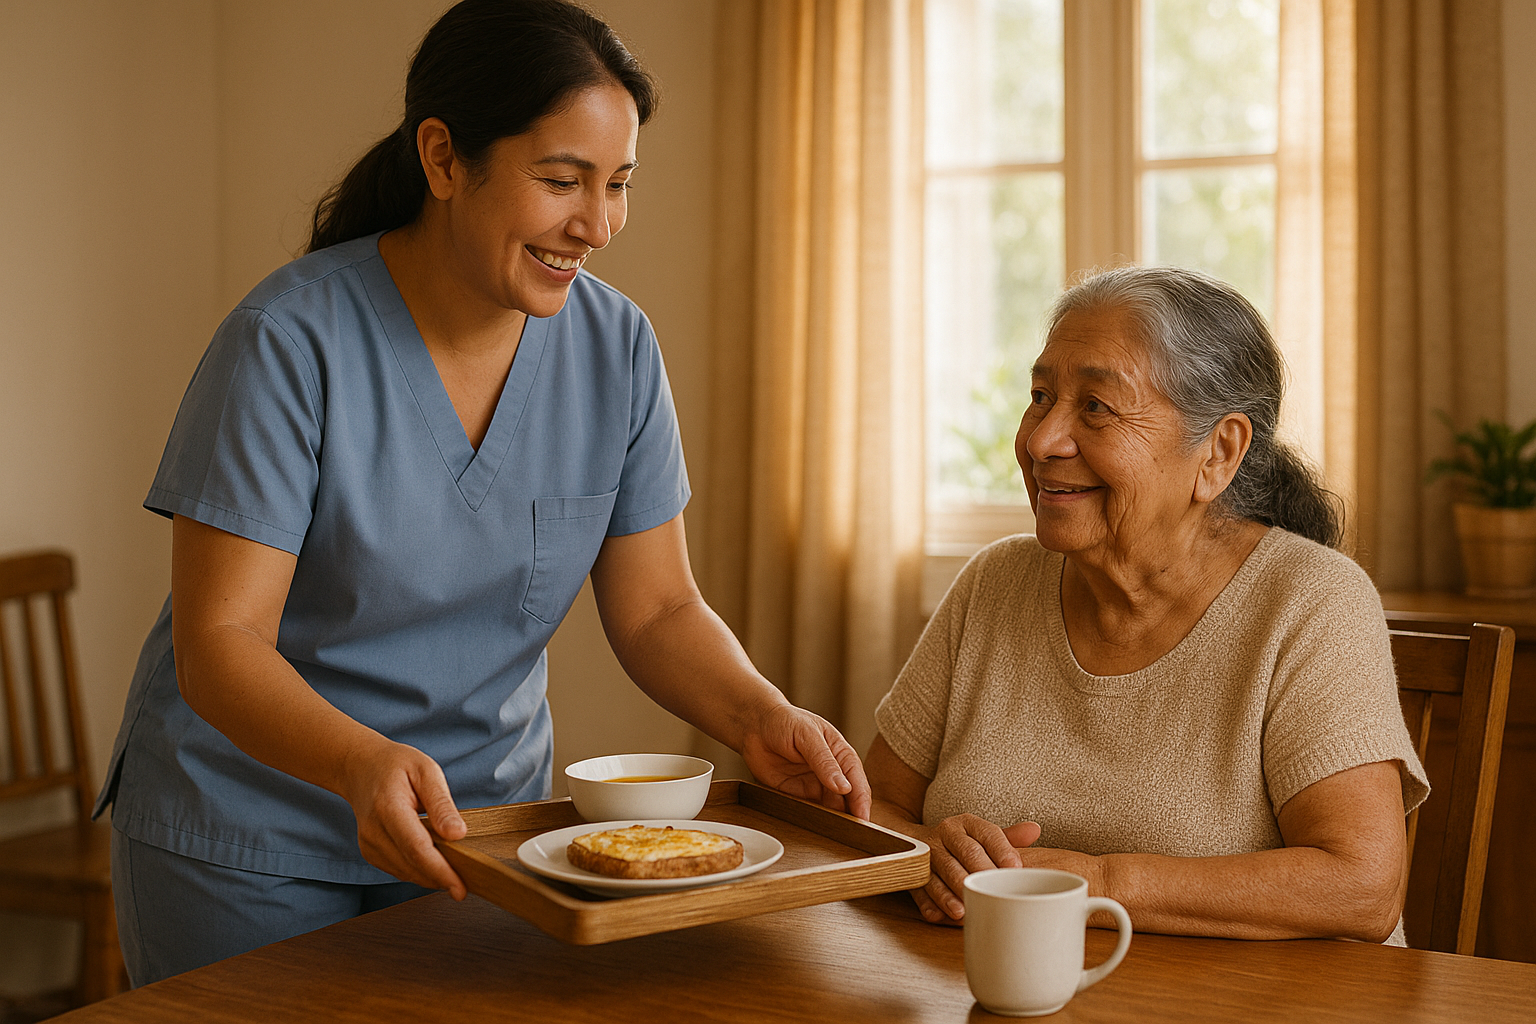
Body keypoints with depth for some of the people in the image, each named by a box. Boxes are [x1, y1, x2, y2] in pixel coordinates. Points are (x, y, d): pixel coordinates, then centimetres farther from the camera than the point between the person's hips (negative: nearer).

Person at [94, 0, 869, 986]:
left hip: (485, 817, 4)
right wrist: (365, 764, -41)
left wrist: (762, 718, -20)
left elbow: (658, 610, -2)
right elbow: (218, 643, -23)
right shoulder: (291, 341, -21)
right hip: (252, 845, -3)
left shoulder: (617, 347, -7)